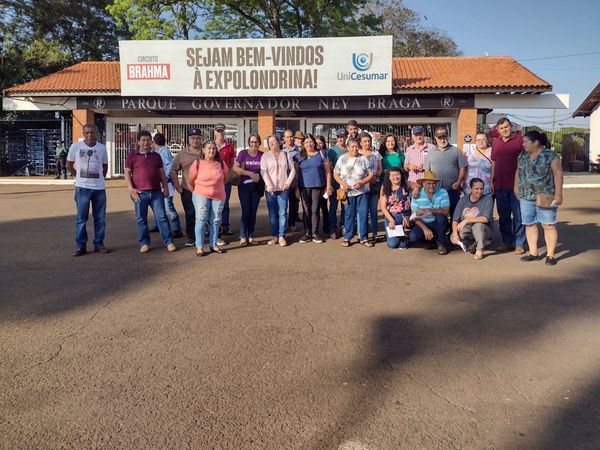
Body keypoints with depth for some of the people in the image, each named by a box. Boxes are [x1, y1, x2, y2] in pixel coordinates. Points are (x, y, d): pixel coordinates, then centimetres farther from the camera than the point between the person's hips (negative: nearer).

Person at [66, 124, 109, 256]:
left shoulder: (102, 148, 4)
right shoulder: (75, 146, -2)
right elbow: (69, 165, 9)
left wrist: (100, 178, 9)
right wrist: (79, 177, 4)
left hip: (99, 188, 2)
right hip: (82, 188, -2)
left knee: (100, 218, 6)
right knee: (81, 218, 1)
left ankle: (99, 244, 16)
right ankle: (80, 246, 8)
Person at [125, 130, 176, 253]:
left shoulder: (156, 156, 14)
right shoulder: (132, 155, 4)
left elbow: (162, 173, 15)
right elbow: (127, 173, 1)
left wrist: (165, 187, 7)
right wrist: (131, 189, -9)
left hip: (156, 192, 2)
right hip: (140, 193, -2)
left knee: (161, 216, 0)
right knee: (141, 219, 4)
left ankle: (169, 242, 3)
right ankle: (144, 243, 14)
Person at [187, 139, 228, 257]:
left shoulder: (220, 163, 1)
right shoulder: (197, 163, -6)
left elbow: (226, 177, 15)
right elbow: (190, 180, 1)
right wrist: (195, 191, 8)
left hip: (218, 196, 3)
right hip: (201, 196, -3)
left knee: (215, 220, 8)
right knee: (201, 219, -2)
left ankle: (213, 245, 21)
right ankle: (199, 247, 2)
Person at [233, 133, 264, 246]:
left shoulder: (262, 155, 3)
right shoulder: (243, 153, -2)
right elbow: (235, 168, -10)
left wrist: (258, 175, -8)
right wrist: (250, 173, -15)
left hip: (257, 186, 2)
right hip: (244, 186, -2)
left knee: (253, 212, 5)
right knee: (246, 211, -7)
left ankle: (251, 236, 13)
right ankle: (243, 237, 1)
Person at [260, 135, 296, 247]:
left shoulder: (286, 154, 10)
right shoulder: (265, 156, 6)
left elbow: (292, 169, 9)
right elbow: (263, 171, -4)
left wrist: (288, 182, -3)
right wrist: (269, 185, -15)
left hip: (283, 188, 0)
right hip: (270, 189, 0)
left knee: (283, 213, -3)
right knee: (272, 213, 3)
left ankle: (281, 236, 2)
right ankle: (275, 236, 9)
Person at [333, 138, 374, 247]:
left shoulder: (363, 159, 0)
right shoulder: (342, 158, 3)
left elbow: (371, 174, 0)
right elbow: (336, 174, 5)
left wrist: (361, 183, -15)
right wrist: (343, 183, -11)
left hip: (362, 191, 0)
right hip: (348, 192, 0)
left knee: (363, 214, 2)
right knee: (348, 215, 6)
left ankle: (363, 238, 12)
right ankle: (347, 237, 16)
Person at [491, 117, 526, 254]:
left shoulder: (520, 140, -3)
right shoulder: (496, 143, 13)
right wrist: (492, 181, 13)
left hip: (516, 184, -5)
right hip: (499, 185, 5)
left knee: (518, 215, 0)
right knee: (503, 215, 12)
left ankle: (519, 244, 7)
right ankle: (507, 242, 22)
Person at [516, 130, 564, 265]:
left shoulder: (550, 155, -7)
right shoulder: (523, 155, 9)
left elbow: (558, 174, -9)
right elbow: (518, 172, 19)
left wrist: (558, 194, -14)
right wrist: (516, 187, 8)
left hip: (544, 197, -5)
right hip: (526, 197, 6)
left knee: (548, 225, -2)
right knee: (529, 224, 7)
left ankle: (550, 255, 4)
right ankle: (533, 253, 15)